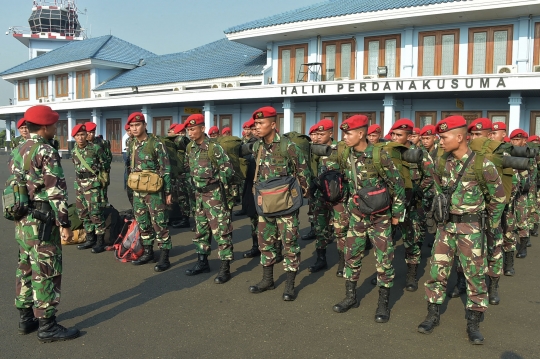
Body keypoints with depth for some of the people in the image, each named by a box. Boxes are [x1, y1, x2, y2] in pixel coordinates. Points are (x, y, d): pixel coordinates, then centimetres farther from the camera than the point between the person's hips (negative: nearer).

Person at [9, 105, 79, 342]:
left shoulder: (17, 152, 12)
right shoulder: (46, 152, -16)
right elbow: (56, 192, -20)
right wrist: (64, 223, -17)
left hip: (22, 221, 9)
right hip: (41, 222, -9)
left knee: (25, 270, 16)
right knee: (46, 273, -2)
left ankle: (25, 318, 26)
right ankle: (46, 326, 5)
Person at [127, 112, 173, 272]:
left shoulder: (156, 143, -11)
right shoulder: (133, 144, 10)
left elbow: (166, 169, -12)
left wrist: (168, 191, -13)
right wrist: (133, 186, 19)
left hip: (154, 190, -7)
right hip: (138, 190, 7)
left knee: (159, 223, -3)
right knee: (142, 222, 15)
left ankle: (164, 257, 3)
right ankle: (148, 252, 28)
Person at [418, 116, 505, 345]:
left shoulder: (482, 164, -16)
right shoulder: (442, 162, -2)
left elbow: (498, 195, -4)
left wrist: (492, 222, 5)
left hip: (470, 227, -4)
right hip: (446, 224, 4)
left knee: (475, 274, 5)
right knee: (437, 270, 6)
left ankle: (473, 322, 17)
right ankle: (433, 314, 19)